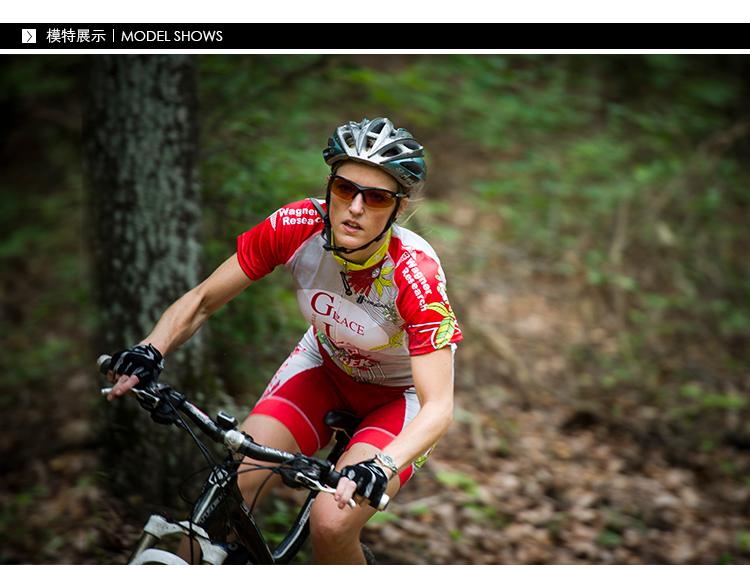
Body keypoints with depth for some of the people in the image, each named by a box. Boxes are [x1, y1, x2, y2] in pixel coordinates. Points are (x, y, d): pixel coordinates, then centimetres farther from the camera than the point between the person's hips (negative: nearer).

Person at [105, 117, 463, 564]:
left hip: (403, 391, -3)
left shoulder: (415, 273, -33)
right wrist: (150, 351, -33)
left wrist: (380, 467, -54)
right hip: (325, 365, 3)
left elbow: (438, 408, -36)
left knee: (332, 523, -25)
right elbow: (202, 300, -14)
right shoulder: (296, 227, -24)